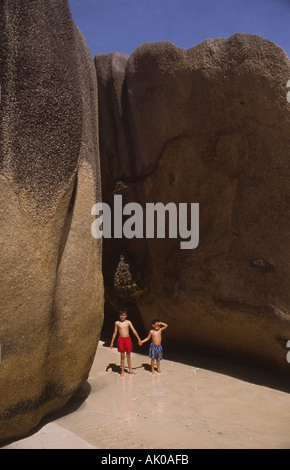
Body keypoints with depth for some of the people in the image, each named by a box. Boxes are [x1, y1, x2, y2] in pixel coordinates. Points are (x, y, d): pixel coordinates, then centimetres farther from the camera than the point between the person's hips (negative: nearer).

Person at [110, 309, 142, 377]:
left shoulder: (128, 322, 0)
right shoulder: (117, 323, 0)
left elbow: (134, 331, 2)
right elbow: (115, 333, 8)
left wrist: (139, 339, 1)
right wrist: (112, 342, 8)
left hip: (128, 339, 1)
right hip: (120, 339, -1)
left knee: (128, 355, 9)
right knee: (122, 356, 2)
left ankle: (130, 370, 24)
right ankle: (122, 371, 14)